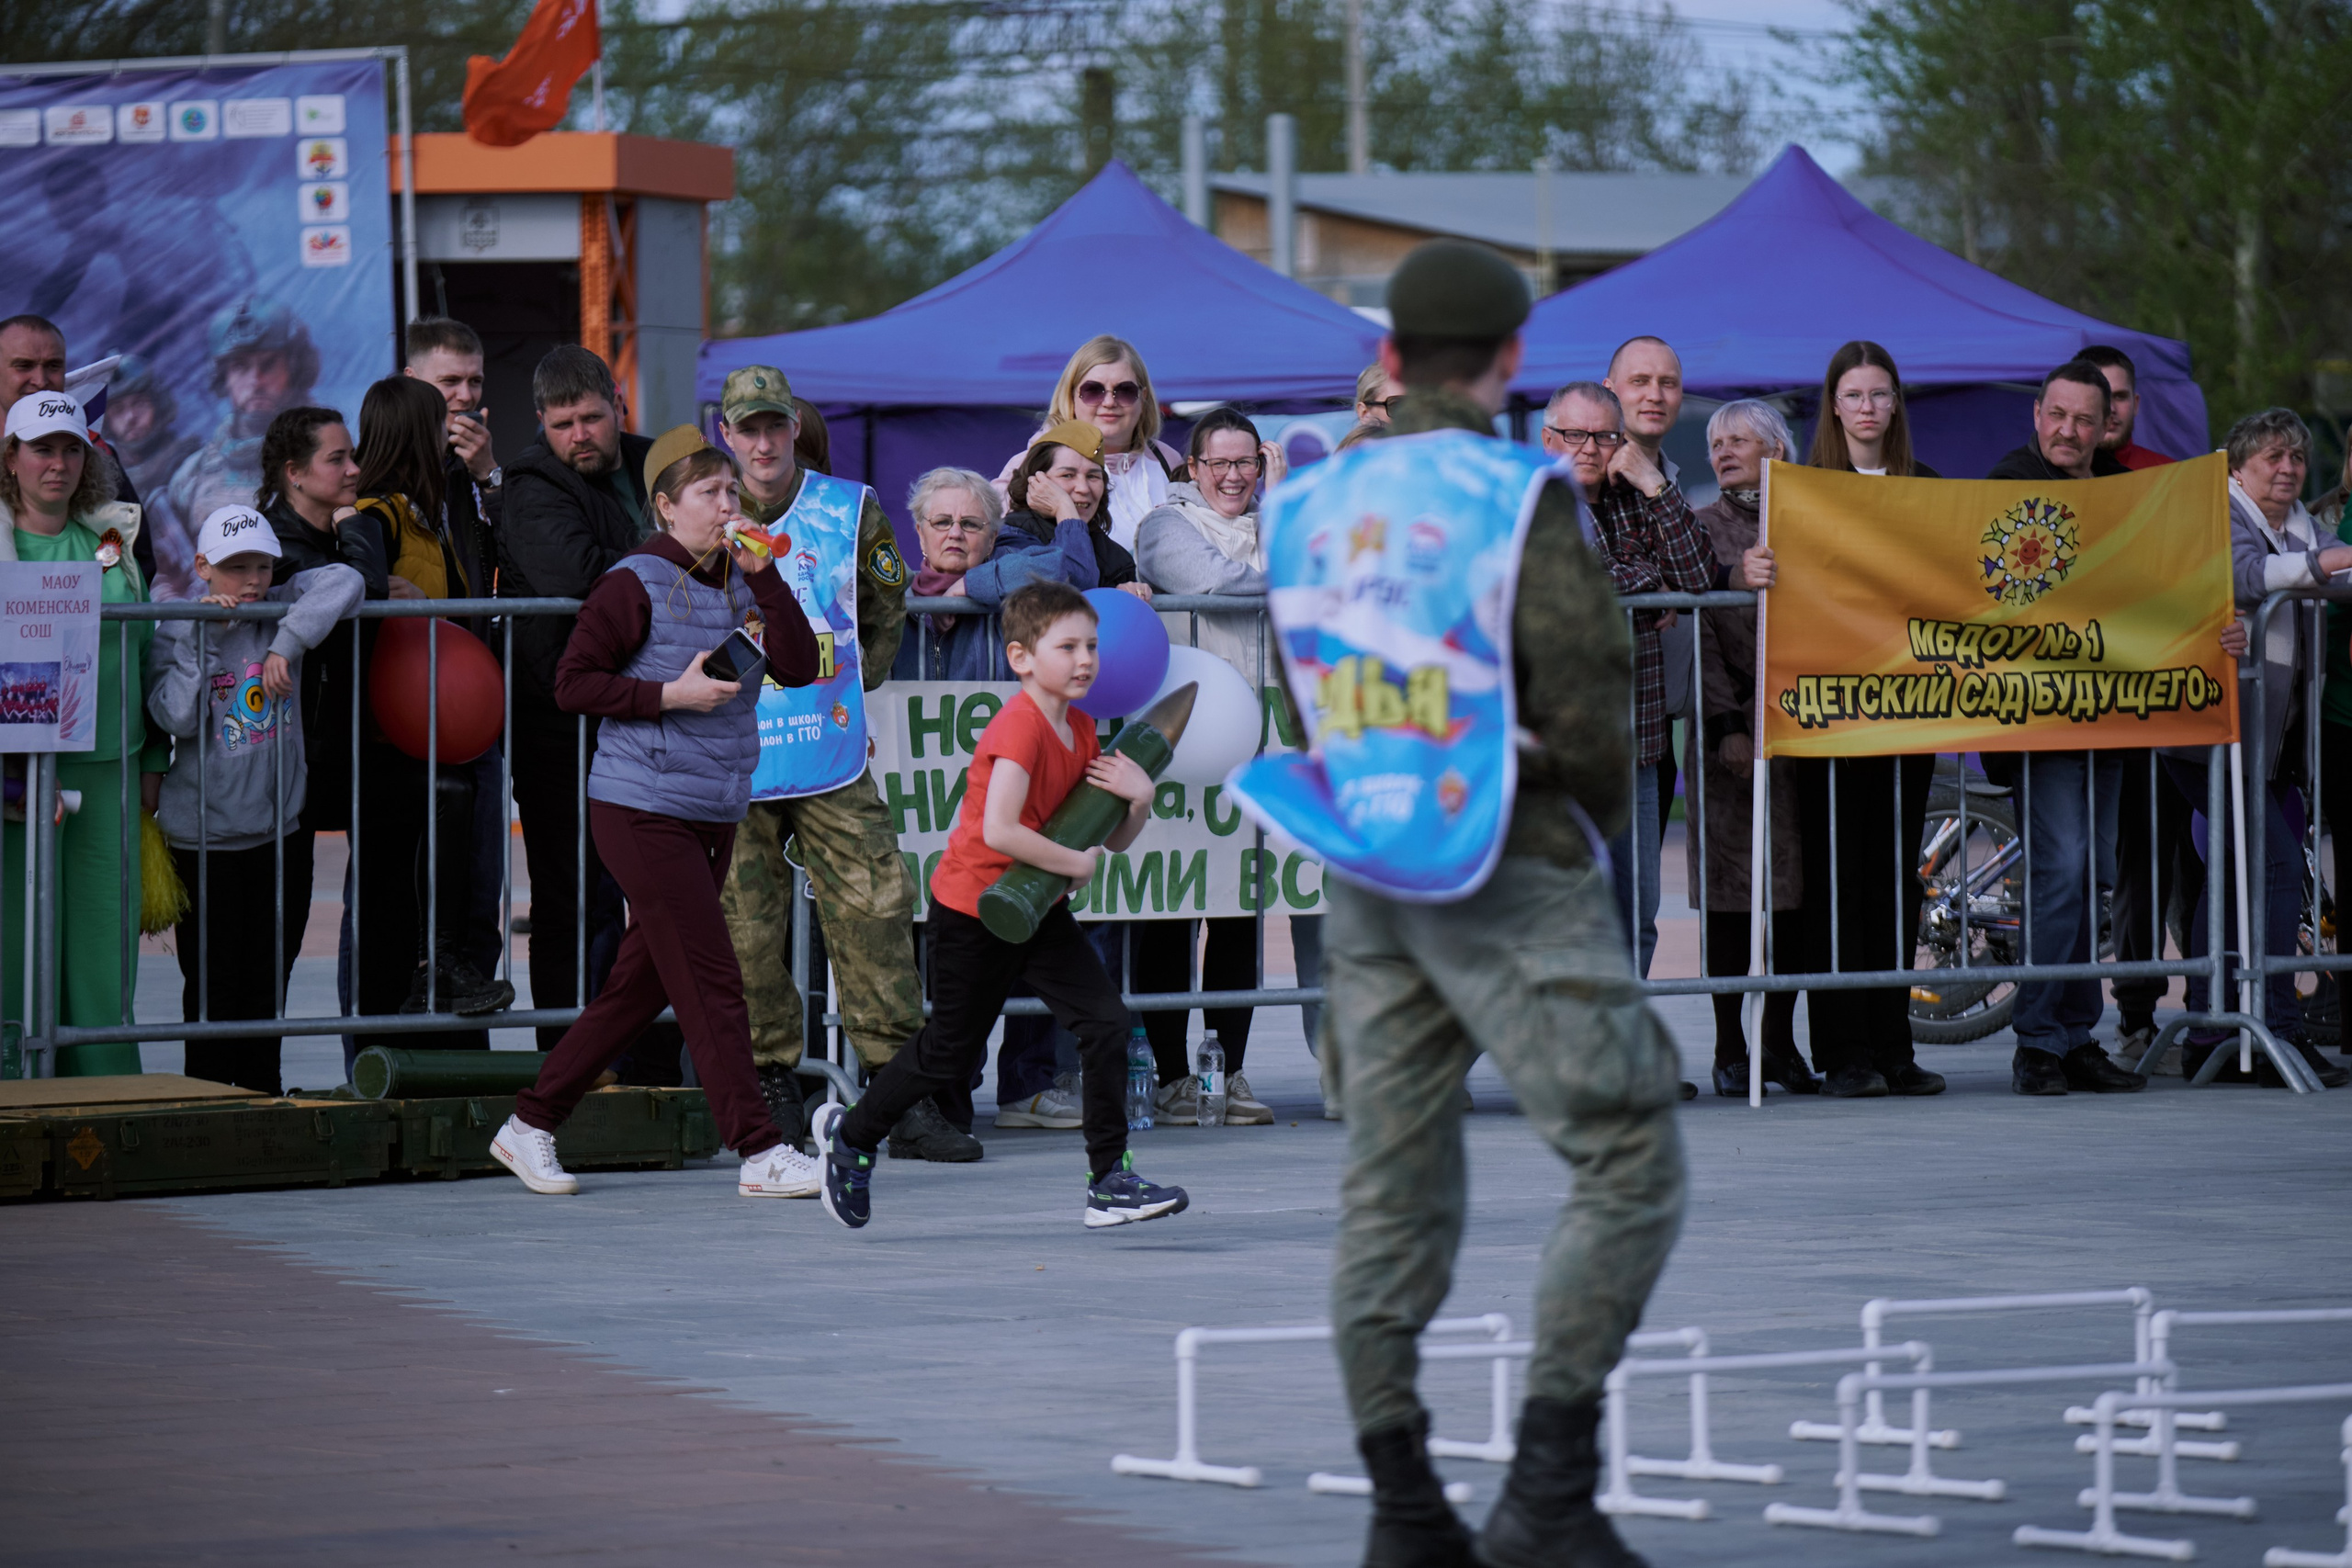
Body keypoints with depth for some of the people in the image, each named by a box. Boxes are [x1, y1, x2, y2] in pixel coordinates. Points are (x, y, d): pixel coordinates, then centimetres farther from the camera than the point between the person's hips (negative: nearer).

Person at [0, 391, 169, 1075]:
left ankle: (106, 1082, 8)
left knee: (103, 933, 3)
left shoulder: (114, 540, 13)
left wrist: (152, 761, 13)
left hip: (106, 766, 3)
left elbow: (145, 650, 17)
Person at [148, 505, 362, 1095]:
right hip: (207, 837, -3)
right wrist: (203, 637, -19)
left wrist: (288, 644, -22)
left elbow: (345, 582, -15)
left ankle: (261, 1089, 21)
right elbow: (176, 718, -16)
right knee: (213, 978, -2)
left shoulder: (282, 612, 2)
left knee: (269, 976, 11)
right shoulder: (175, 632, -3)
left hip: (283, 827, 3)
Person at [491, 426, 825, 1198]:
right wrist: (671, 694, -17)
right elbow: (574, 683, -10)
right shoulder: (635, 585, -9)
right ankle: (761, 1153, -8)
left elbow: (799, 666, 1)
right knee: (710, 982, -9)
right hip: (642, 809, -8)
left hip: (713, 812, 8)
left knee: (640, 985, 10)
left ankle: (530, 1126, 20)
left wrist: (764, 576, -7)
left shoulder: (738, 582, 11)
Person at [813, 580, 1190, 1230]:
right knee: (950, 1053, 6)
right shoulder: (1018, 730, -24)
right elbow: (998, 831, -36)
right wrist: (1075, 864, -24)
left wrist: (1139, 798, -10)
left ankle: (1109, 1182, -3)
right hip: (972, 912, -7)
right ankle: (849, 1134, 31)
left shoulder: (1080, 731, 4)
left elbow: (1114, 840, 11)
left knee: (1106, 1022, -7)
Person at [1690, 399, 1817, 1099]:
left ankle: (1781, 1041, 9)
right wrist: (1725, 726, -10)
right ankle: (1730, 1048, 0)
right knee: (1731, 889, -4)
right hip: (1735, 729, -2)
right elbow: (1699, 635, -1)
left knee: (1801, 884, 2)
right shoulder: (1704, 528, 7)